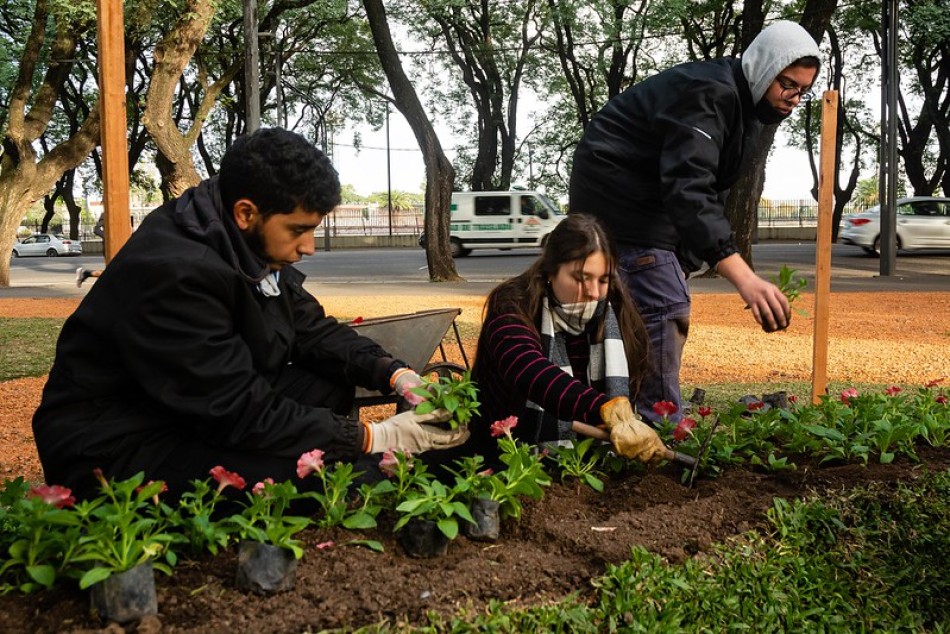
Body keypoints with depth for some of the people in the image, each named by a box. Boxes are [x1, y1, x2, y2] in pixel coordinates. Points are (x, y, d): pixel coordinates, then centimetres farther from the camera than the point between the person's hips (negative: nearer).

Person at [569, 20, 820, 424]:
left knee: (666, 311, 13)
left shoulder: (744, 102, 8)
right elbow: (688, 189, -37)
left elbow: (708, 187, 14)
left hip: (648, 202, 11)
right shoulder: (708, 94, -24)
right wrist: (743, 277, -46)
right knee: (663, 311, -17)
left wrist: (684, 259, 4)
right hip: (619, 197, -11)